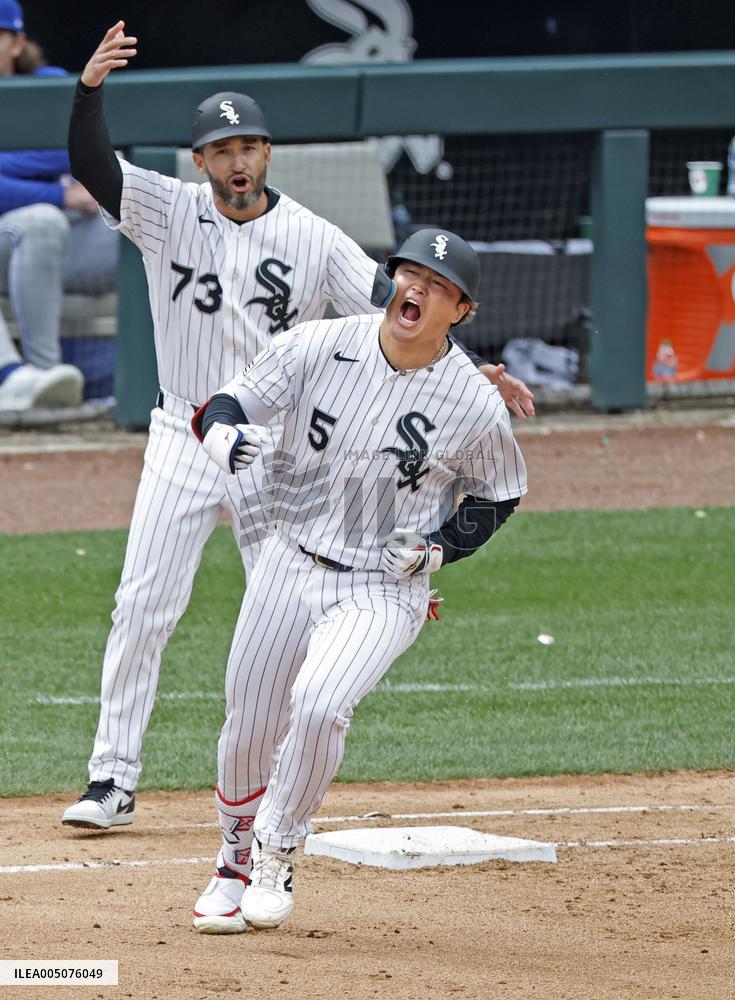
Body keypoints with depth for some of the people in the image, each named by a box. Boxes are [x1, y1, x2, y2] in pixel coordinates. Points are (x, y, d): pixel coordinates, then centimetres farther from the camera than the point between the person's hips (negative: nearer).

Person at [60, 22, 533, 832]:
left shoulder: (314, 241, -3)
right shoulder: (168, 212, -1)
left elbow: (393, 309, -7)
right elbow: (90, 164, -14)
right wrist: (90, 87, -32)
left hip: (275, 453, 0)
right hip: (183, 443, 0)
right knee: (142, 607, -5)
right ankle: (112, 781, 1)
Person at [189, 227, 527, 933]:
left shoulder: (475, 405, -11)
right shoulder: (316, 347, -9)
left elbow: (498, 496, 6)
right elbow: (224, 404, -3)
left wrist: (438, 549, -11)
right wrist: (225, 436, -28)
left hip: (384, 591, -3)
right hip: (290, 568, 3)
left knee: (318, 706, -26)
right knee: (248, 727, 6)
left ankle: (277, 854, -2)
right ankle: (236, 863, 34)